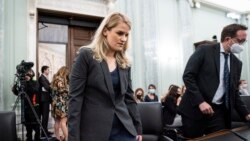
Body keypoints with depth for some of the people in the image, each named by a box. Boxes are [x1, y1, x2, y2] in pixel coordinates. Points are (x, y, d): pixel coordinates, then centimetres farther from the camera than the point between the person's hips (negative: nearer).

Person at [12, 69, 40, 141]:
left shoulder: (35, 83, -2)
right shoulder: (23, 84, 8)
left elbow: (35, 90, -21)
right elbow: (17, 93, 7)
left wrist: (29, 81, -25)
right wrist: (15, 89, -13)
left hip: (34, 107, -4)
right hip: (26, 107, 4)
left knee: (35, 125, -5)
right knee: (28, 124, 12)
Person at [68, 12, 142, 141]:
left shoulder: (125, 64, 10)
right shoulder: (86, 56, -6)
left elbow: (129, 98, 14)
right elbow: (75, 98, -10)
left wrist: (138, 129, 12)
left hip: (124, 129, 5)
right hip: (94, 130, -4)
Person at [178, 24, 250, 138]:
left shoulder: (237, 63, 12)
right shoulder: (204, 50, -5)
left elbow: (234, 92, 16)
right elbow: (188, 76, -12)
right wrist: (200, 101, -20)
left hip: (219, 113, 5)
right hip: (195, 109, -5)